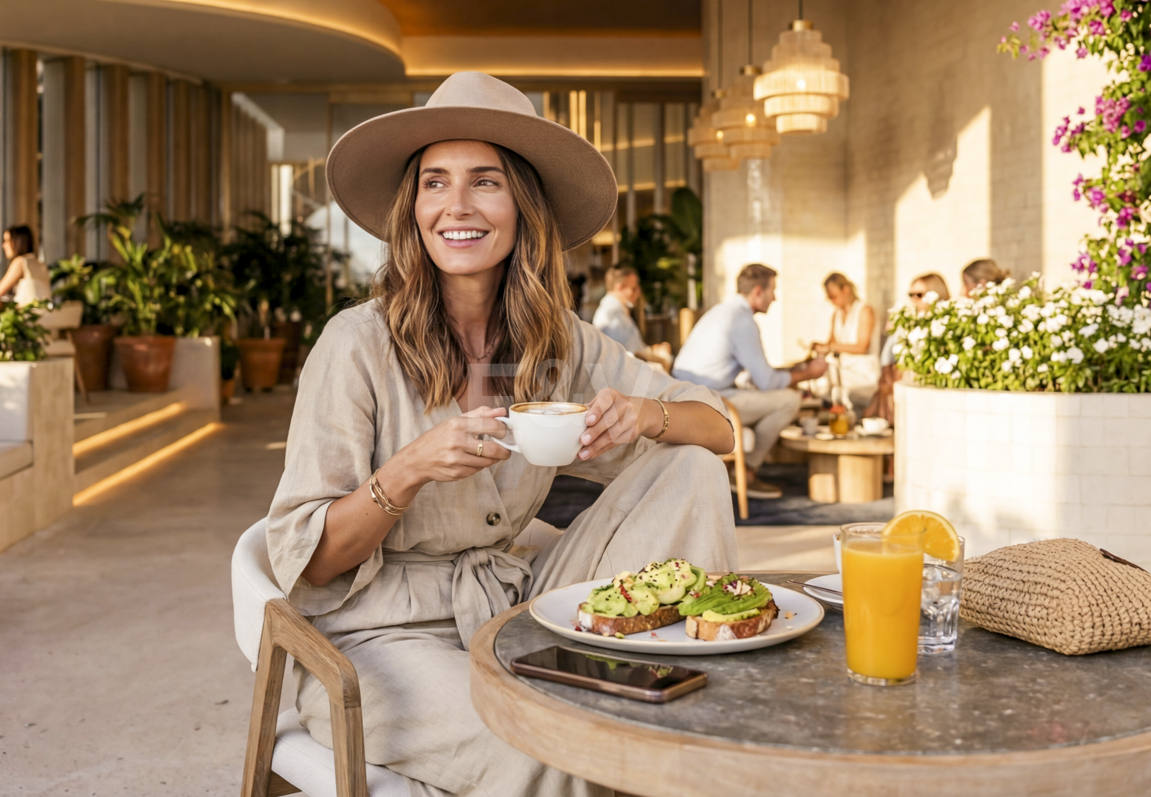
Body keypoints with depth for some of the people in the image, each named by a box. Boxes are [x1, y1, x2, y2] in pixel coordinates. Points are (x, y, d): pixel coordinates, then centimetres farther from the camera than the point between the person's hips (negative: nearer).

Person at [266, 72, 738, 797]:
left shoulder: (560, 343, -1)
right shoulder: (360, 344, -15)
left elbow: (719, 429, 3)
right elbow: (306, 561, -12)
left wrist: (645, 415, -20)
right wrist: (409, 471, -30)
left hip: (506, 618, 5)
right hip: (376, 639, -5)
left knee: (690, 473, -9)